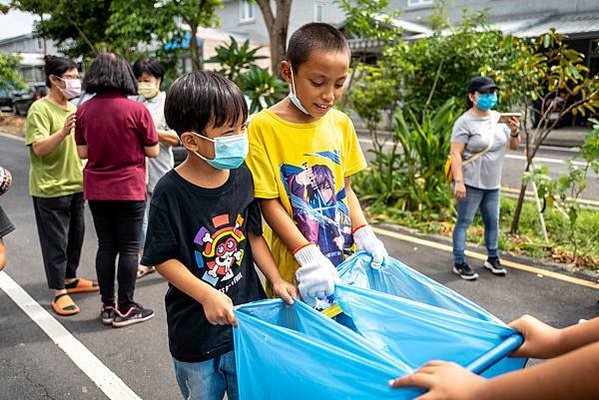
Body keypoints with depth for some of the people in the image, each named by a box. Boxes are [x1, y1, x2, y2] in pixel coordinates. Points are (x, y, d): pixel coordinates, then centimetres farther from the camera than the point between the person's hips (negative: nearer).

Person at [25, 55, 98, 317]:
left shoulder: (73, 108, 11)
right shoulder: (40, 109, -12)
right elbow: (39, 148, -22)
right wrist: (63, 132, -36)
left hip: (75, 184, 8)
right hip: (50, 188, -8)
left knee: (75, 235, 17)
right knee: (56, 241, -1)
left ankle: (70, 279, 33)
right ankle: (59, 293, 8)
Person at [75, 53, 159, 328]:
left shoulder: (84, 110, 0)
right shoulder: (136, 110, -12)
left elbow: (82, 152, 5)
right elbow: (152, 151, -6)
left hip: (96, 190, 4)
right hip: (129, 189, -4)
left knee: (106, 246, 13)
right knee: (129, 248, 5)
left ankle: (107, 307, 21)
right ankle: (124, 309, 12)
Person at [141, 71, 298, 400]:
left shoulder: (242, 176, -4)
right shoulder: (170, 192, -18)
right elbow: (163, 259, -13)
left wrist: (276, 279, -2)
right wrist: (207, 295, -23)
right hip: (196, 331, -4)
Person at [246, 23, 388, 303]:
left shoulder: (341, 123, 2)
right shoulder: (263, 127, -12)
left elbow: (344, 188, 9)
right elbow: (269, 203, -12)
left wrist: (363, 233, -6)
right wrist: (309, 256, -20)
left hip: (345, 259, 5)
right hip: (296, 269, -4)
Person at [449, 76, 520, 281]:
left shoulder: (498, 118, 8)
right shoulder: (465, 122, -12)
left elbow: (514, 146, 14)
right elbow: (455, 154, -17)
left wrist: (514, 133, -8)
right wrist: (458, 181, -25)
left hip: (492, 184, 7)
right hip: (470, 183, -7)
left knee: (493, 221, 16)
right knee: (464, 222, 0)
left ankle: (493, 258, 32)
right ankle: (459, 263, 10)